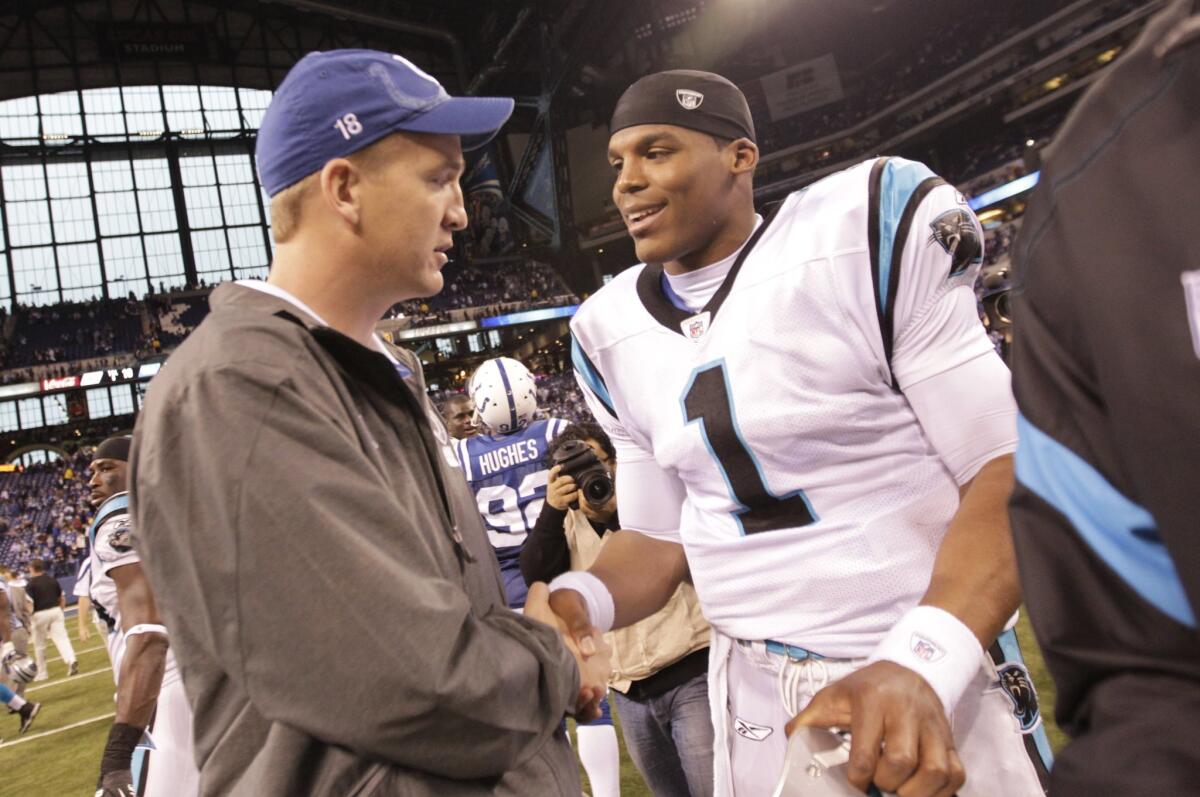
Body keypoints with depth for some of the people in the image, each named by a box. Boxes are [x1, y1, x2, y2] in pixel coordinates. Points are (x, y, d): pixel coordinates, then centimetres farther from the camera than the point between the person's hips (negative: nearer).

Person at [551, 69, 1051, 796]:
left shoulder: (867, 236, -13)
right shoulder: (613, 331, 1)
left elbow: (1008, 471, -14)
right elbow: (661, 536, 8)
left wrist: (919, 663, -26)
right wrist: (579, 602, -12)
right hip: (749, 699, 5)